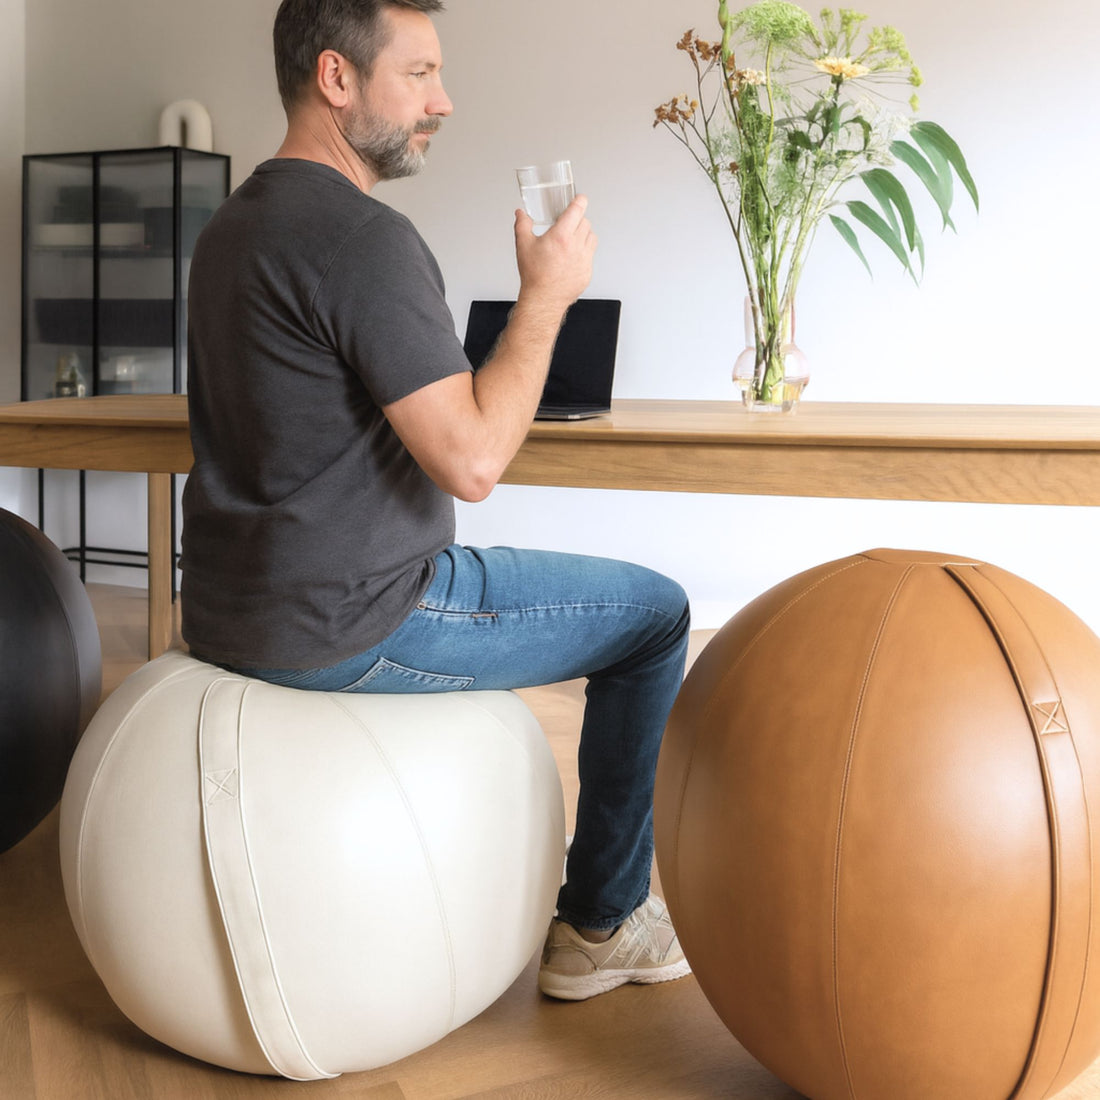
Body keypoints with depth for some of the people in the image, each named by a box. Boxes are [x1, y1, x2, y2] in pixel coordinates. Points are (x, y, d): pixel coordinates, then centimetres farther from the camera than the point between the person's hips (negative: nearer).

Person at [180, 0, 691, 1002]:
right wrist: (547, 296, -12)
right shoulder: (363, 235, -20)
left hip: (233, 609, 10)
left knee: (462, 587, 36)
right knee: (655, 615, 4)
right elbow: (471, 460, -24)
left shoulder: (234, 223, 12)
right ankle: (602, 925, 15)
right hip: (344, 630, -10)